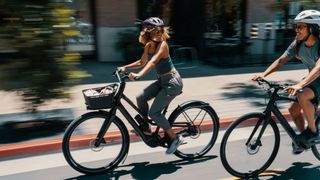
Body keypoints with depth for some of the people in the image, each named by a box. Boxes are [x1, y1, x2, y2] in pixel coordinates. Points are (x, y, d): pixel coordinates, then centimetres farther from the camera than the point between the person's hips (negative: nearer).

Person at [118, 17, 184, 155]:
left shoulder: (162, 45, -19)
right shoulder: (148, 45, 4)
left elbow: (153, 62, -35)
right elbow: (142, 62, 16)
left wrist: (139, 75, -48)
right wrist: (125, 67, 5)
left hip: (172, 82, -8)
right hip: (162, 81, 8)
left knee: (154, 112, -10)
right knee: (141, 98, -3)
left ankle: (175, 138, 4)